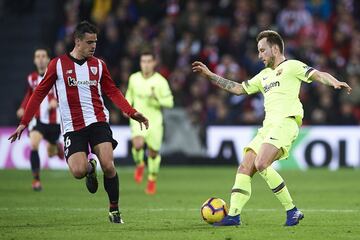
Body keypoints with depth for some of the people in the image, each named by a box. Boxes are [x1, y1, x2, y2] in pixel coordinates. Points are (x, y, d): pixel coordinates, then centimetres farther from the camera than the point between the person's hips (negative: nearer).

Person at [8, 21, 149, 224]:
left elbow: (112, 91, 15)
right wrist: (24, 123, 2)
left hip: (98, 121, 1)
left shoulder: (99, 65, 8)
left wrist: (132, 113, 2)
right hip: (73, 127, -1)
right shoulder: (58, 64, 2)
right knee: (78, 171, -18)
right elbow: (40, 93, 6)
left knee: (108, 165, -17)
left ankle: (114, 209, 3)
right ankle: (90, 168, 20)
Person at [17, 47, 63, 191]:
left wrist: (57, 101, -26)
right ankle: (36, 179, -15)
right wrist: (23, 107, 5)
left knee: (50, 153, 12)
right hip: (37, 119, 1)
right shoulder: (32, 78, 3)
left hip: (54, 120, -1)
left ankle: (57, 146, 52)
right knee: (34, 145, -24)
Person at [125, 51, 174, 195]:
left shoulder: (160, 81, -9)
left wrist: (157, 99, -26)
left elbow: (170, 102, -9)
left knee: (154, 152, 7)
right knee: (138, 144, -27)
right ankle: (139, 165, 6)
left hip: (155, 121, -1)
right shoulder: (134, 78, 0)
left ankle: (152, 180, 32)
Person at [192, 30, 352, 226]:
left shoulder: (291, 66, 5)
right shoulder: (264, 75, 29)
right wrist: (209, 75, 31)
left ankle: (292, 211, -18)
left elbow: (318, 75, -6)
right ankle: (233, 215, -5)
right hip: (268, 127, 8)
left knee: (261, 164, -25)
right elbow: (238, 89, 34)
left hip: (285, 123, -8)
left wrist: (335, 83, -27)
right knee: (244, 168, -3)